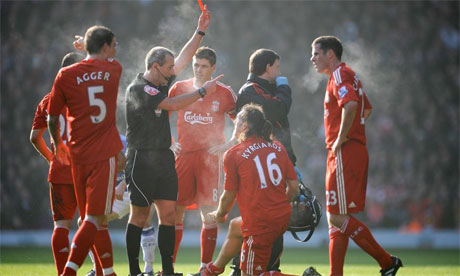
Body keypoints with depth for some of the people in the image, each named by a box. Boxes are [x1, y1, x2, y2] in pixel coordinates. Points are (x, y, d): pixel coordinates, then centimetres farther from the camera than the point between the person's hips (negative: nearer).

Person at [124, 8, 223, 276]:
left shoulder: (161, 82, 12)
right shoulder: (138, 88, -13)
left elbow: (184, 58, 17)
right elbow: (172, 104, -20)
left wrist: (201, 31, 11)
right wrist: (202, 91, -14)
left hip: (164, 158, 8)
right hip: (142, 160, -8)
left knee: (168, 213, 3)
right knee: (140, 216, -3)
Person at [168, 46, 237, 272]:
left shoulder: (224, 93, 2)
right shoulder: (179, 89, 6)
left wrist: (228, 145, -4)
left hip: (210, 156, -2)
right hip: (183, 155, 2)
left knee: (209, 213, -4)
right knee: (175, 210, 0)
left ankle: (206, 266, 2)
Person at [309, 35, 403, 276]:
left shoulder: (340, 75, -10)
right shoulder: (349, 76, 21)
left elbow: (350, 105, -29)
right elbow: (366, 109, 33)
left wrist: (340, 140, -21)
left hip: (344, 154, -10)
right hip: (356, 151, 10)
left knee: (338, 217, -12)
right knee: (336, 218, 11)